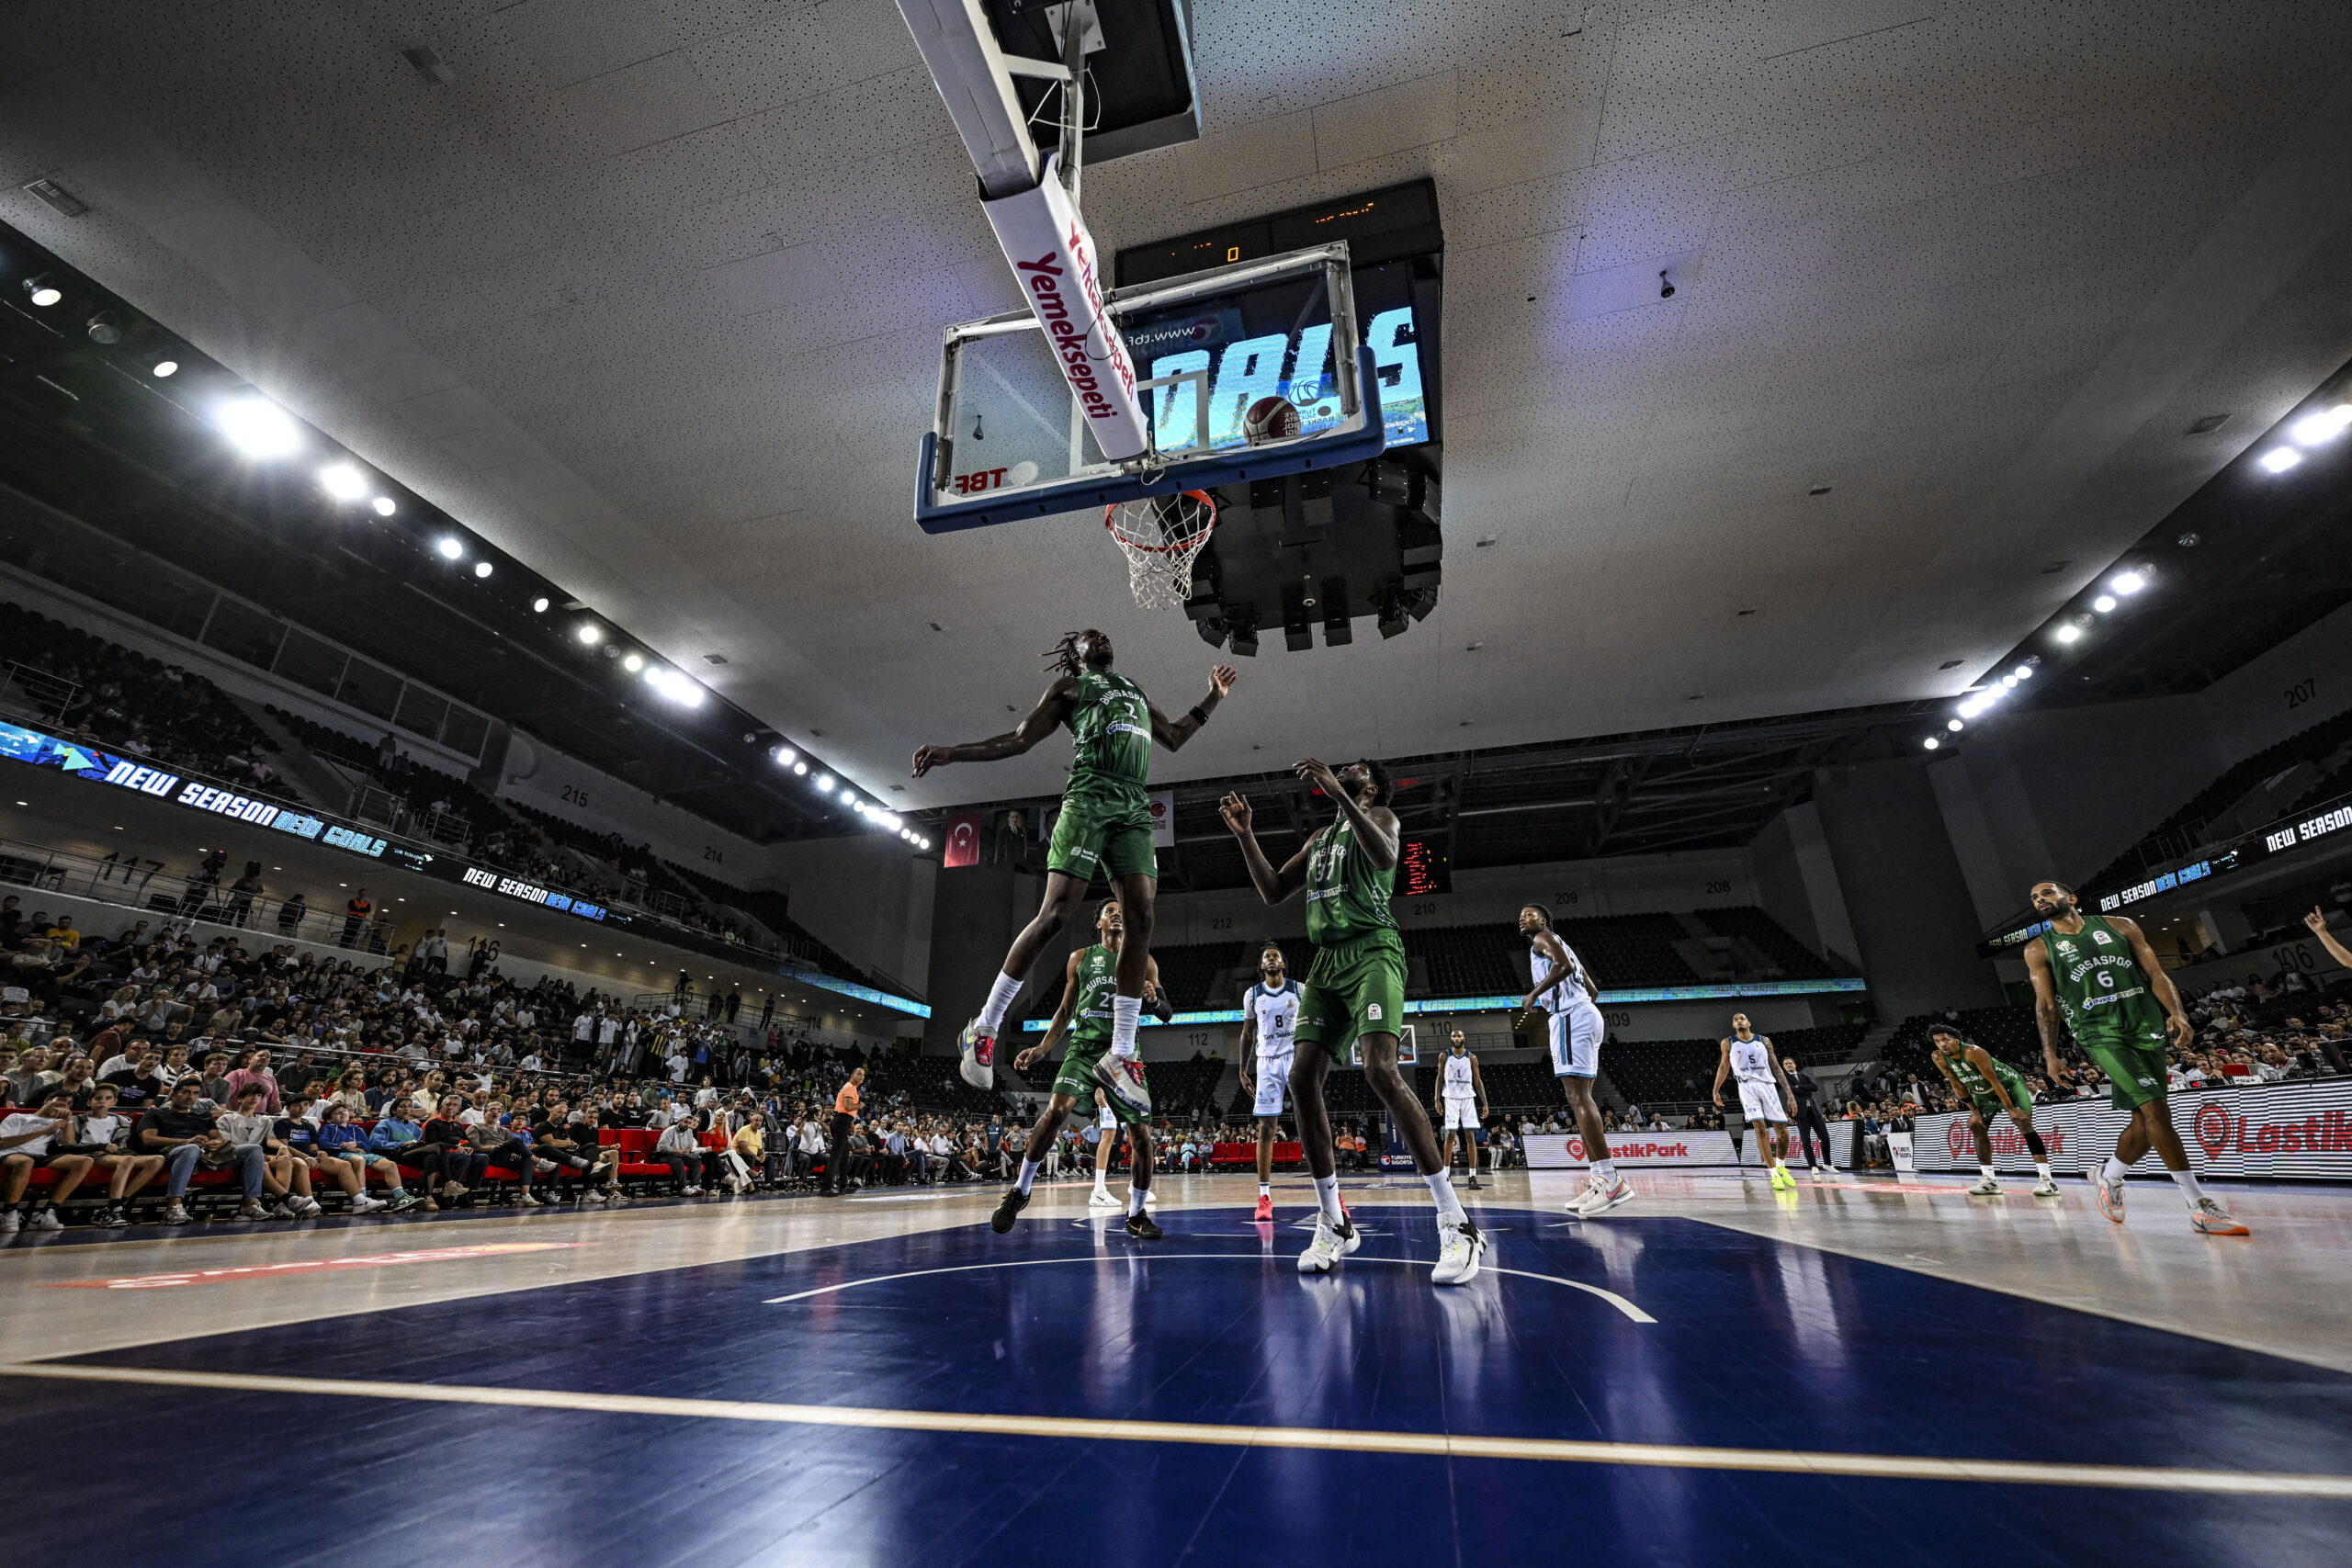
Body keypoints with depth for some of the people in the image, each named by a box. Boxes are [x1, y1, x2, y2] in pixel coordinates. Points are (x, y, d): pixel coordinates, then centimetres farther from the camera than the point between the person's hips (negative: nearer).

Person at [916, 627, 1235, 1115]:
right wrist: (952, 753, 2)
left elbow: (1174, 737, 37)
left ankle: (1119, 1057, -4)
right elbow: (1020, 738, 12)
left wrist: (1213, 696, 38)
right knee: (1055, 913, -14)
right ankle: (984, 1028, 1)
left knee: (1141, 919, -9)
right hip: (1089, 796, -5)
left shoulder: (1134, 690, 33)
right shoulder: (1069, 685, 18)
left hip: (1134, 806, 5)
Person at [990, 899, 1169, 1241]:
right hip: (1084, 1047, -1)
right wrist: (1042, 1048, 4)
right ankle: (1020, 1190, -3)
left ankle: (1137, 1215, 19)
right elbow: (1065, 1011, 16)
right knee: (1056, 1111, -23)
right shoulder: (1080, 959, 12)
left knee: (1142, 1132, -2)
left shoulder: (1142, 960, 10)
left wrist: (1154, 999, -19)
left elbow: (1166, 1013, 4)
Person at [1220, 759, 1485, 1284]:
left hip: (1372, 950, -7)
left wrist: (1338, 793, -27)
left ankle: (1457, 1225, -20)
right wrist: (1245, 834, 11)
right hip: (1327, 960, 7)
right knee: (1303, 1078, -5)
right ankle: (1334, 1223, 6)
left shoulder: (1380, 816, 6)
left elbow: (1385, 856, -19)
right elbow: (1272, 891, 21)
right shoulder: (1318, 838, 26)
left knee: (1381, 1070, -25)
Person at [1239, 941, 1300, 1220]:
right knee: (1266, 1127, -1)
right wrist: (1243, 1070, 8)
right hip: (1266, 1061, 1)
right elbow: (1248, 1034, 12)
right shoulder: (1252, 995, 7)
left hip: (1297, 1058, -1)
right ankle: (1264, 1197, 3)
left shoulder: (1299, 989, 2)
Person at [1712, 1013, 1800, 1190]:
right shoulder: (1728, 1043, 8)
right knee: (1760, 1128, -16)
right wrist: (1716, 1091, 19)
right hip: (1747, 1087, -2)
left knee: (1783, 1131, 0)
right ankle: (1774, 1174, -11)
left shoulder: (1764, 1041, 9)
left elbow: (1776, 1067, 9)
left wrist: (1790, 1093, 3)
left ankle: (1781, 1166, 27)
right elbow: (1724, 1066, 18)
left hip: (1767, 1086, 2)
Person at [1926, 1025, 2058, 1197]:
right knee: (1976, 1126, -2)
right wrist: (1974, 1111, -7)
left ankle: (2047, 1179, -22)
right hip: (1984, 1093, 6)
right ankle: (1990, 1180, 2)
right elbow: (1958, 1086, -5)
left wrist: (2010, 1109, -28)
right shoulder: (1939, 1058, -16)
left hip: (2009, 1084, -6)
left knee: (2023, 1122, -21)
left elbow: (1994, 1081, -30)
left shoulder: (1973, 1052, -33)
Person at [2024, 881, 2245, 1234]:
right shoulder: (2039, 949, 6)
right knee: (2156, 1110, -16)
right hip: (2100, 1033, -3)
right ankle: (2201, 1206, -9)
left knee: (2145, 1120, 4)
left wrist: (2176, 1013, -10)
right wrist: (2050, 1053, -5)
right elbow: (2045, 1003, 4)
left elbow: (2155, 973, 8)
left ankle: (2109, 1178, 29)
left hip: (2146, 1027, 3)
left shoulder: (2119, 926, 11)